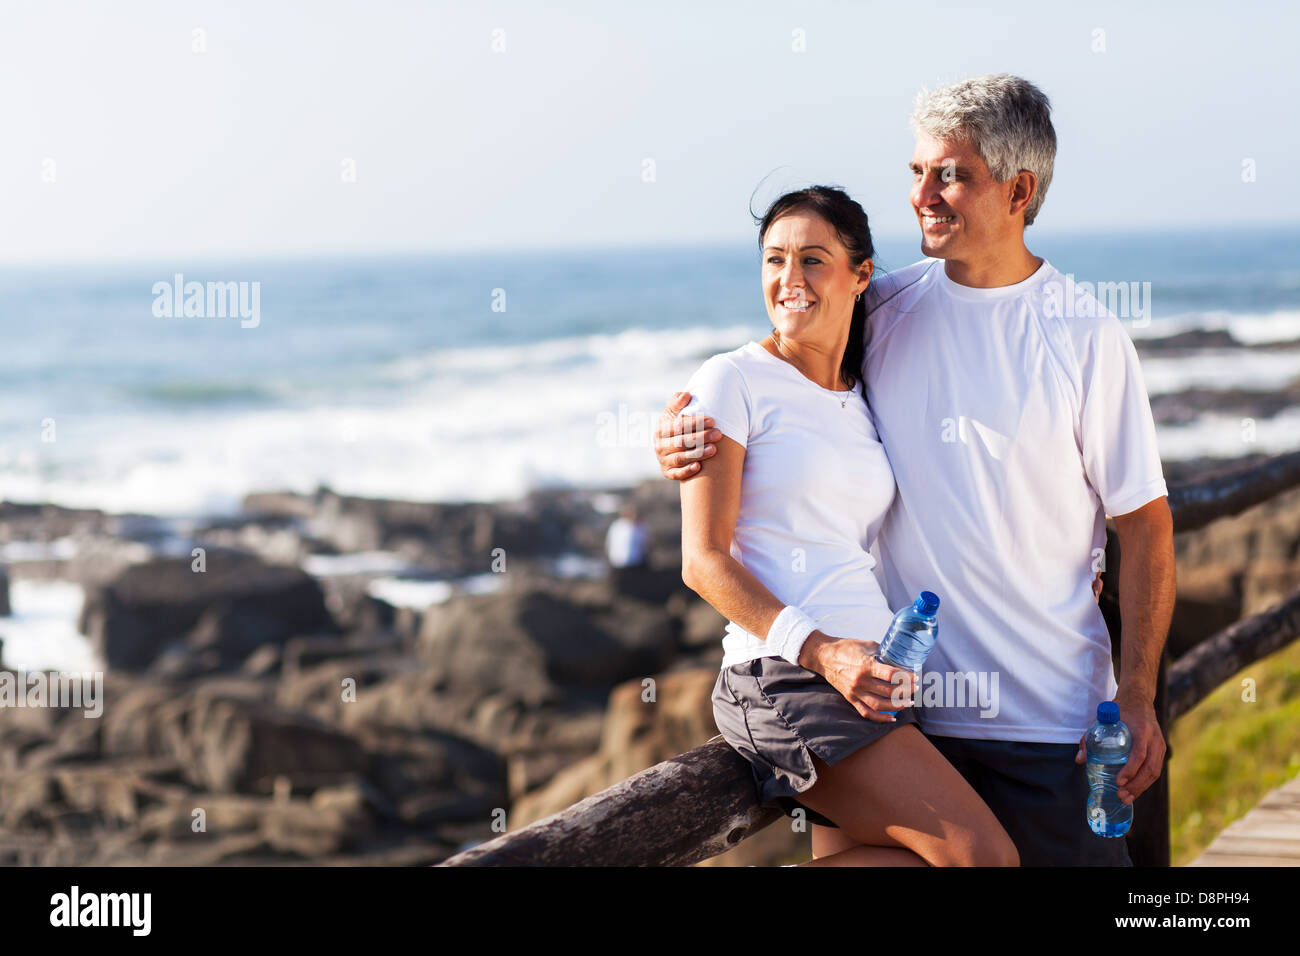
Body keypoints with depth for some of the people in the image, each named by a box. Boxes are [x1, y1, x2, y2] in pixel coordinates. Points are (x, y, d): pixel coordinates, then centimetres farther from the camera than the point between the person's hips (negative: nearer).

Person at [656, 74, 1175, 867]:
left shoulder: (1086, 336, -4)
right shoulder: (883, 311, 5)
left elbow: (1144, 524, -2)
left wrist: (1137, 698, -9)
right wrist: (681, 428, -8)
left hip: (1048, 713, -3)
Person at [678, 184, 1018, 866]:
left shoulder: (864, 402, 19)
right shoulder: (734, 382, -1)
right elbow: (704, 561, -7)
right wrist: (820, 651, -19)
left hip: (873, 675, 7)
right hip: (785, 677, -7)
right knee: (985, 857, -16)